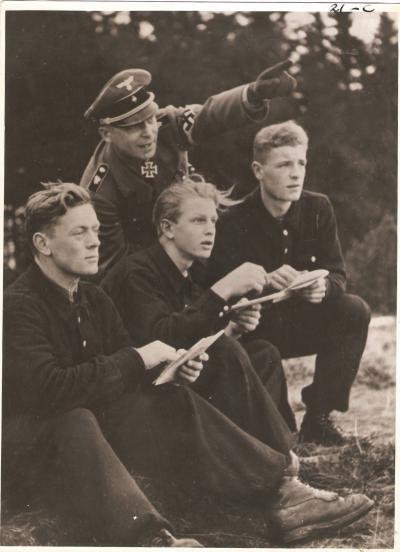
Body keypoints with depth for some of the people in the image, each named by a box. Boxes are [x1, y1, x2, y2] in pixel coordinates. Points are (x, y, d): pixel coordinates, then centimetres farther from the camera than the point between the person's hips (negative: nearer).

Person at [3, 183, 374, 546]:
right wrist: (137, 360, -23)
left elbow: (121, 375, 9)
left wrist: (168, 365, -13)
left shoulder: (93, 299, 11)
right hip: (30, 434, -8)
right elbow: (49, 388, -30)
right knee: (75, 423, -38)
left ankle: (279, 492, -20)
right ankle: (146, 537, -60)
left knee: (176, 403, -9)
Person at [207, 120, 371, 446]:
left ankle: (318, 416, -10)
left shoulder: (319, 209, -5)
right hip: (252, 332, -4)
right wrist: (266, 282, -42)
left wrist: (323, 286, -31)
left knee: (354, 311, -21)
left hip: (303, 322, 4)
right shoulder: (234, 223, -17)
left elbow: (338, 275, -5)